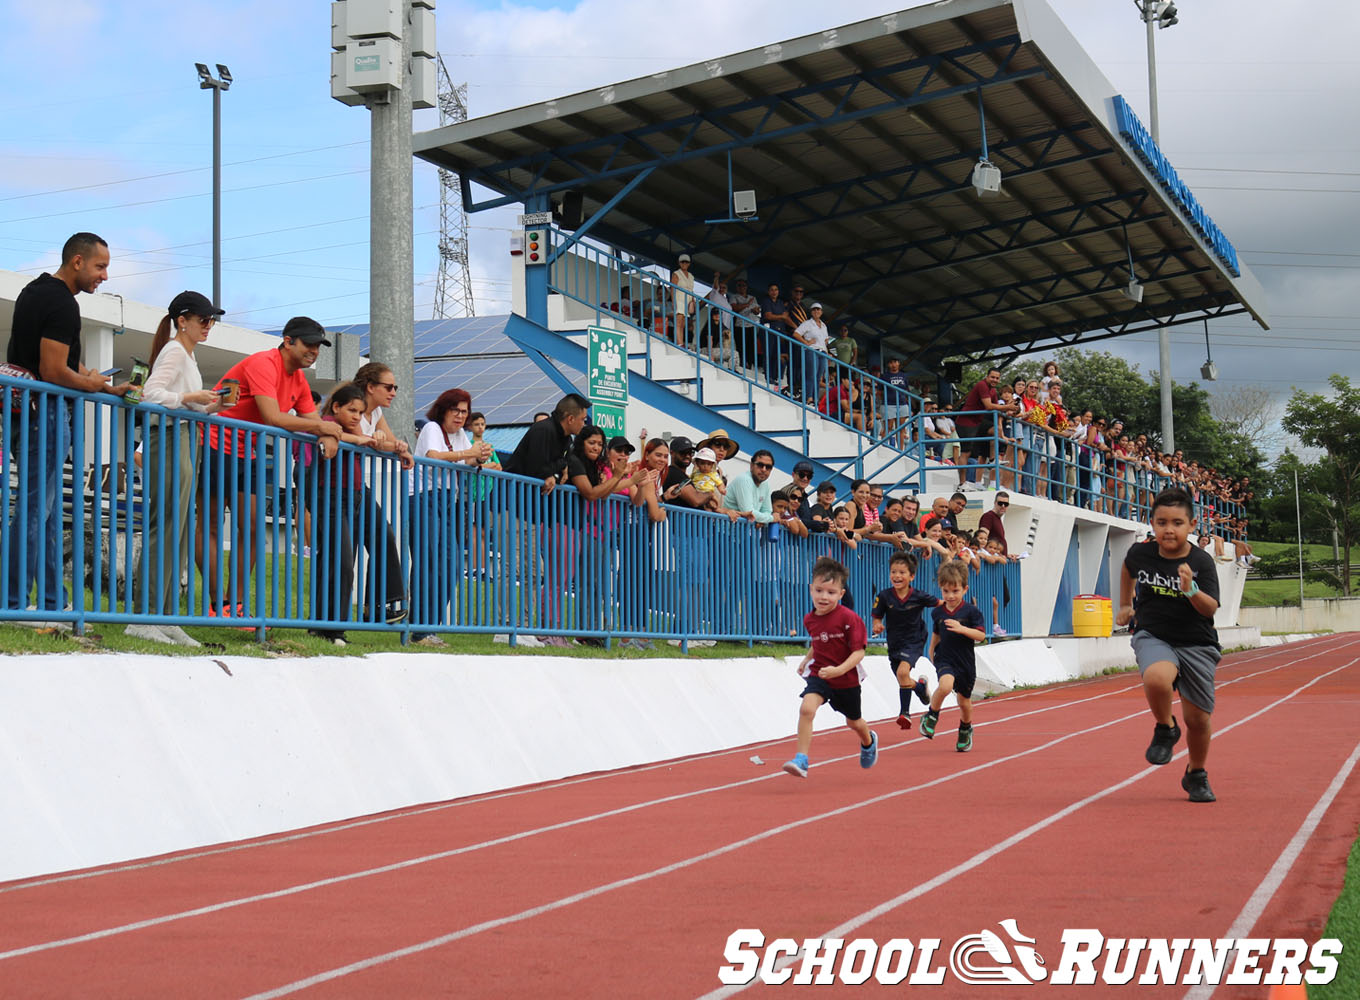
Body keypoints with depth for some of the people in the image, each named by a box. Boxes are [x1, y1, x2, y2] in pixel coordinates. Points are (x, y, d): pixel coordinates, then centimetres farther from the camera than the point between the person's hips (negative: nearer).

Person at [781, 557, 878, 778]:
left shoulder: (849, 618, -20)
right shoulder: (809, 620, -2)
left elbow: (859, 652, -22)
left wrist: (839, 670, -34)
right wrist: (805, 660, 7)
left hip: (847, 679, -3)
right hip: (818, 675, 3)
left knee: (854, 722, 20)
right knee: (806, 708, -26)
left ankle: (869, 742, 57)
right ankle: (801, 760, -25)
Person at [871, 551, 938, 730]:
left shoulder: (918, 596, -12)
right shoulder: (884, 596, -9)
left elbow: (938, 603, 5)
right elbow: (877, 617, -1)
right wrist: (877, 626, -21)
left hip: (914, 642, -4)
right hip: (894, 644, 4)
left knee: (903, 671, -26)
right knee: (903, 682, 13)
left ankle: (905, 712, -9)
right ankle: (920, 686, 45)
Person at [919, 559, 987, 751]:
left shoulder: (971, 611, -10)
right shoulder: (938, 612, 1)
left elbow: (981, 635, -14)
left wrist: (961, 629, -27)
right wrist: (931, 651, 22)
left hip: (966, 662, 0)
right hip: (945, 659, 0)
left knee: (964, 702, 14)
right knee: (945, 685, -31)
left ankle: (965, 730, 43)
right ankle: (931, 717, -8)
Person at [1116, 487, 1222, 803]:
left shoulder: (1202, 562, -12)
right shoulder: (1140, 552, -5)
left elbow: (1210, 609, -21)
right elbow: (1128, 569, 20)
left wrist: (1191, 590, -39)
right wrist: (1125, 605, 25)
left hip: (1196, 644, 0)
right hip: (1152, 637, 0)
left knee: (1198, 719, 4)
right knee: (1156, 678, -35)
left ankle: (1196, 775, 34)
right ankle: (1165, 729, -3)